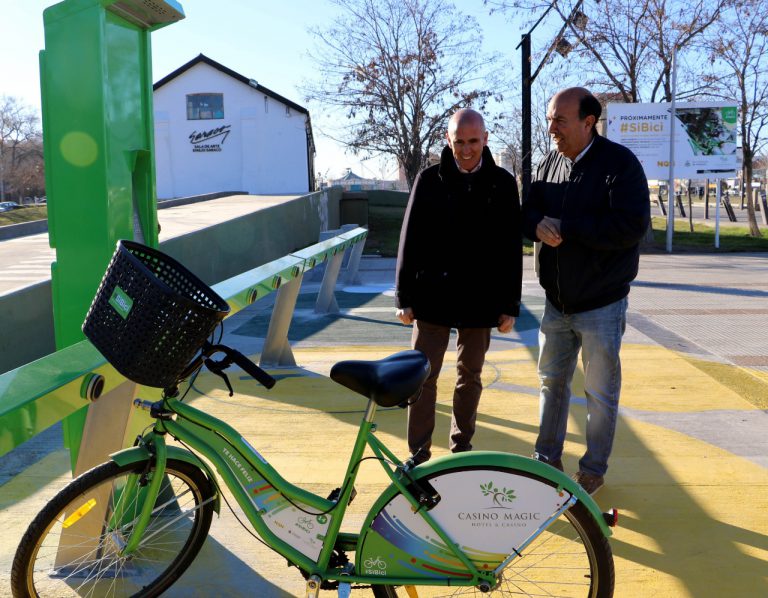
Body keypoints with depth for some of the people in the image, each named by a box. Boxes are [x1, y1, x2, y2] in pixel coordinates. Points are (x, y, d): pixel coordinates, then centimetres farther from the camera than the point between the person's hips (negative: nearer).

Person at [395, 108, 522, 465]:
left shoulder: (502, 183, 2)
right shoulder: (429, 180, 0)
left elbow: (512, 248, 3)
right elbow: (410, 241, 0)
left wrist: (510, 305, 1)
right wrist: (404, 297, -2)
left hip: (480, 301, 1)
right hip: (433, 297, -1)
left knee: (470, 377, 12)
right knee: (423, 377, 1)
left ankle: (461, 446, 28)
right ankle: (418, 456, 13)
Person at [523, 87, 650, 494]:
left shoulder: (619, 163, -14)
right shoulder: (549, 164, 5)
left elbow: (631, 226, -25)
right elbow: (528, 213, 8)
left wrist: (564, 227, -23)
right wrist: (538, 226, -17)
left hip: (601, 304, -6)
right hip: (556, 302, 6)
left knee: (600, 392, 7)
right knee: (552, 382, 17)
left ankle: (593, 471, 23)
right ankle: (547, 458, 32)